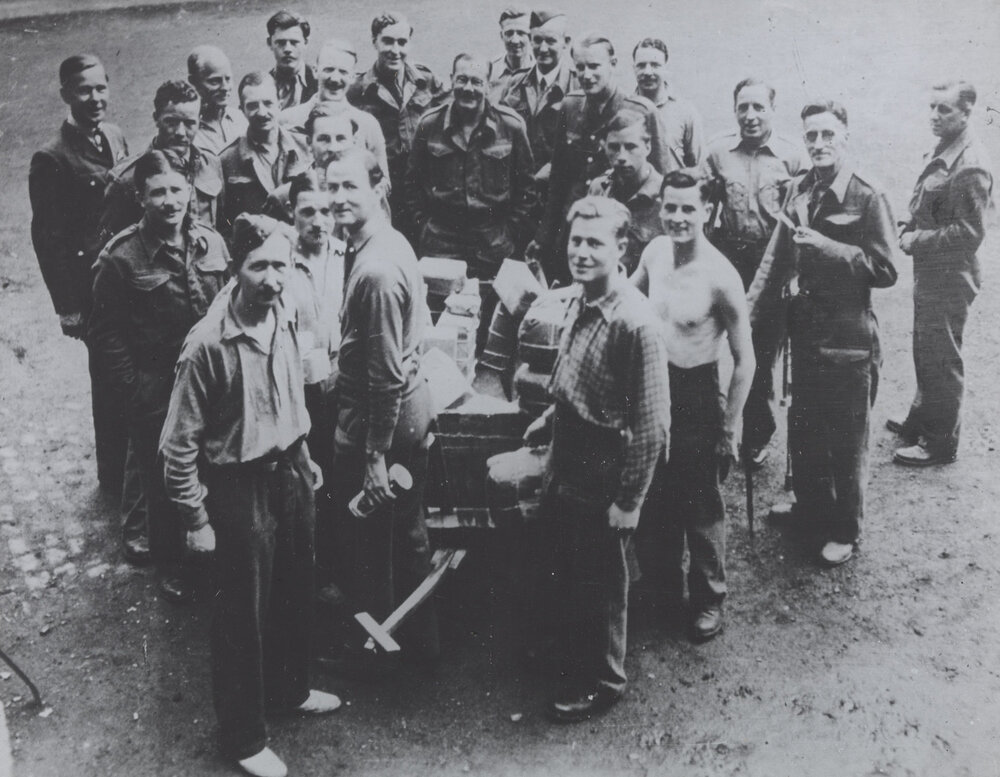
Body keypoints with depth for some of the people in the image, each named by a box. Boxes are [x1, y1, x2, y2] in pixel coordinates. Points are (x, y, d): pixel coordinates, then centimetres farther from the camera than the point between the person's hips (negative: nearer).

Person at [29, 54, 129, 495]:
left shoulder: (114, 137, 5)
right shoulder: (52, 159, -15)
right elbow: (47, 239, -13)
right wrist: (67, 308, -12)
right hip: (94, 287, -6)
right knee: (110, 381, 6)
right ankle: (115, 475, 24)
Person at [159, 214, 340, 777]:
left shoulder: (285, 319, -3)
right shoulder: (209, 344, -24)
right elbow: (179, 443, -18)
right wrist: (196, 519, -14)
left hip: (290, 472, 7)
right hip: (242, 485, -7)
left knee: (297, 591, 22)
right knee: (245, 612, 8)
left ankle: (290, 689, 47)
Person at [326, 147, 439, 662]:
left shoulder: (374, 269, -25)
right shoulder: (391, 242, 6)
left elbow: (387, 373, -25)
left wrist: (375, 455, -21)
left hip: (376, 415, -10)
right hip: (413, 407, 10)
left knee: (367, 541, 9)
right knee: (407, 531, 21)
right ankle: (420, 639, 38)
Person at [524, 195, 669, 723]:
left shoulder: (635, 322, -23)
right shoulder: (579, 303, 2)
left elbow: (652, 422, -21)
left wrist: (629, 500, -19)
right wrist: (548, 421, 8)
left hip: (603, 481, -8)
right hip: (566, 471, 8)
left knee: (600, 587, 11)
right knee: (565, 576, 23)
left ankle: (602, 683, 32)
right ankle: (573, 663, 45)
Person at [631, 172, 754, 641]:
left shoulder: (720, 277, -22)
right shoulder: (654, 251, -5)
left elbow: (744, 360, -16)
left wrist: (730, 428, -14)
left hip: (697, 395, -6)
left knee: (701, 506, 8)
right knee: (653, 500, 19)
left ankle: (709, 599, 30)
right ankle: (663, 588, 40)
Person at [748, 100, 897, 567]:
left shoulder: (867, 199, -13)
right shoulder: (800, 190, 5)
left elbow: (885, 270, -15)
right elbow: (776, 260, 6)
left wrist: (828, 247, -21)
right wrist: (750, 311, 0)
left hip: (848, 339, -6)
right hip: (805, 330, 6)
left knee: (847, 439, 6)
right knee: (803, 427, 19)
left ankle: (845, 531, 22)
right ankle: (811, 506, 41)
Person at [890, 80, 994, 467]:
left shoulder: (970, 167, -21)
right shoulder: (940, 152, 8)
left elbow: (970, 232, -22)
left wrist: (917, 241, -17)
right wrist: (908, 231, 2)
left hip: (949, 278, -9)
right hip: (929, 274, 9)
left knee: (942, 361, 2)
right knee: (925, 353, 22)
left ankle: (941, 444, 13)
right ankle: (920, 421, 38)